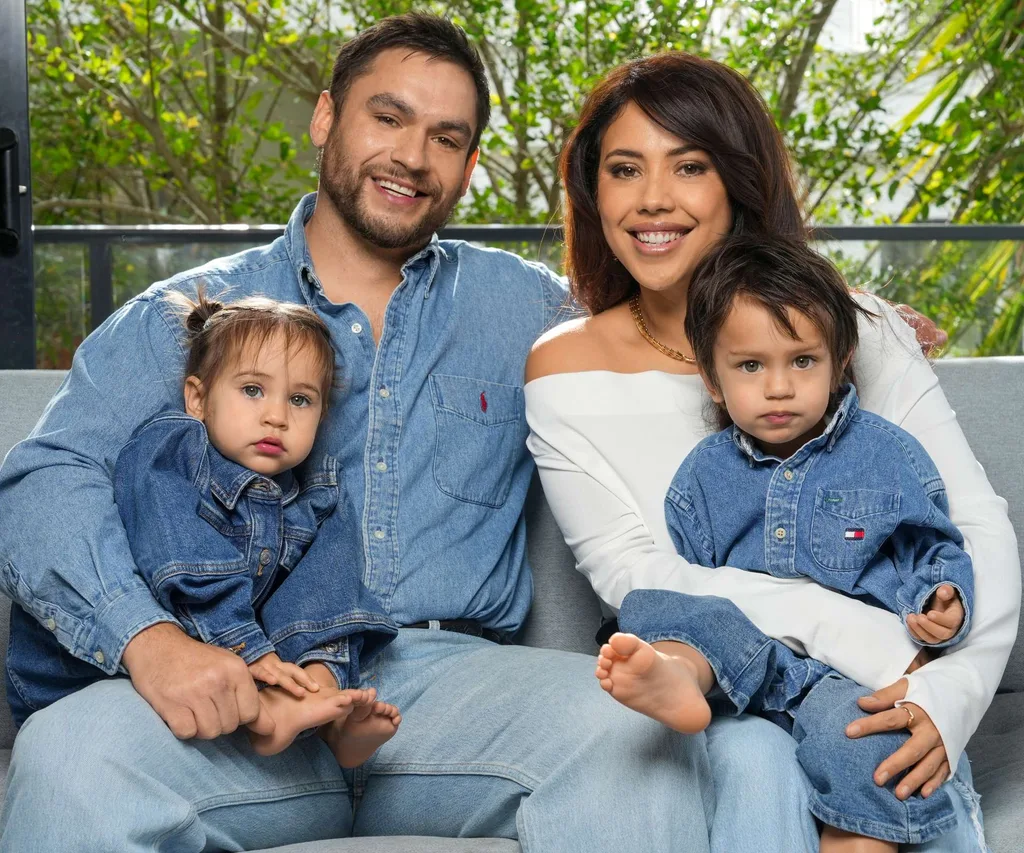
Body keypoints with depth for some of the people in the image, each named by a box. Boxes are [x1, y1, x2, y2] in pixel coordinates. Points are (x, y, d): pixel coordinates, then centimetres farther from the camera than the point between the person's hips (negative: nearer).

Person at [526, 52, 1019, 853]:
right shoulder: (567, 369, 2)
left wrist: (953, 685, -23)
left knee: (924, 787, -33)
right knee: (756, 757, -34)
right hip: (705, 685, 0)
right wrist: (854, 629, -21)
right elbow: (634, 577, -8)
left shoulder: (856, 328, 3)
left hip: (882, 679, 0)